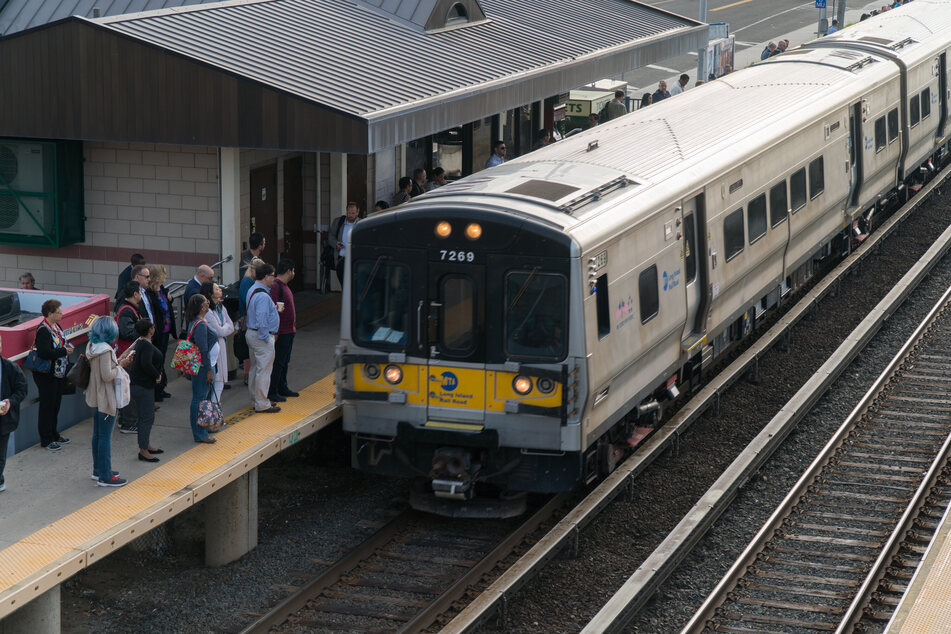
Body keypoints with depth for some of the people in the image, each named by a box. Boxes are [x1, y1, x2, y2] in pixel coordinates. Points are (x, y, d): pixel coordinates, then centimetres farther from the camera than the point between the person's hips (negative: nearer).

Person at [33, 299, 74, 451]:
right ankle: (46, 440, 8)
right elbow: (44, 353, -31)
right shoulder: (43, 330, -21)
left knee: (56, 404, 17)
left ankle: (53, 434, 30)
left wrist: (68, 348, 4)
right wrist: (64, 351, -22)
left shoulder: (56, 326, 8)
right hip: (46, 375, -9)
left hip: (58, 374, 9)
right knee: (47, 406, -1)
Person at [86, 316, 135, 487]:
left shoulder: (92, 346, 5)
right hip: (106, 399, -10)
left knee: (97, 434, 18)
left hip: (96, 398, 10)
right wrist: (121, 365, -12)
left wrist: (120, 360, 9)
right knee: (105, 437, -3)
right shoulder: (105, 350, -23)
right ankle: (105, 476, 2)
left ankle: (98, 470, 30)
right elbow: (107, 376, -25)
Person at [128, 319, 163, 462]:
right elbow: (146, 364, -33)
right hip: (142, 386, -11)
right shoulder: (146, 346, -21)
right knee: (147, 417, -6)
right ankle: (143, 451, -2)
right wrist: (157, 375, -19)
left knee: (147, 416, 19)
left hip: (138, 384, 11)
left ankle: (145, 445, 29)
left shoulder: (140, 342, 11)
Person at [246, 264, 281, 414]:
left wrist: (273, 309, 14)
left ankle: (256, 400, 28)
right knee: (264, 370, -4)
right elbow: (261, 320, -27)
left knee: (255, 369, 18)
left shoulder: (252, 290, 11)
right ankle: (262, 404, 0)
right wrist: (266, 338, -21)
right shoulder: (263, 296, -23)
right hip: (261, 336, -11)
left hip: (251, 333, 11)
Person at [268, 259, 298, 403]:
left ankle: (282, 388, 26)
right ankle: (272, 392, -1)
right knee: (278, 362, -6)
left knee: (285, 360, 17)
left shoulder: (284, 285, 15)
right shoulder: (276, 286, -17)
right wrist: (274, 331, -24)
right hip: (281, 332, -10)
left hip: (289, 330, 10)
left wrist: (293, 326, 22)